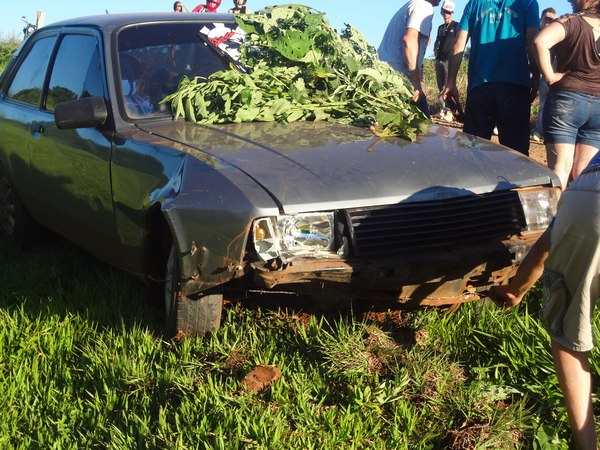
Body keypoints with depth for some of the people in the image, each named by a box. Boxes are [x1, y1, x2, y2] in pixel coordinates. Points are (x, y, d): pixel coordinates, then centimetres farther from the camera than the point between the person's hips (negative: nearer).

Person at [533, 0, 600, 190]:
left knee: (561, 166, -1)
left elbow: (541, 41, -24)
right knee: (583, 173, 8)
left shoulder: (571, 21, -6)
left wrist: (550, 77, -14)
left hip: (566, 100, -4)